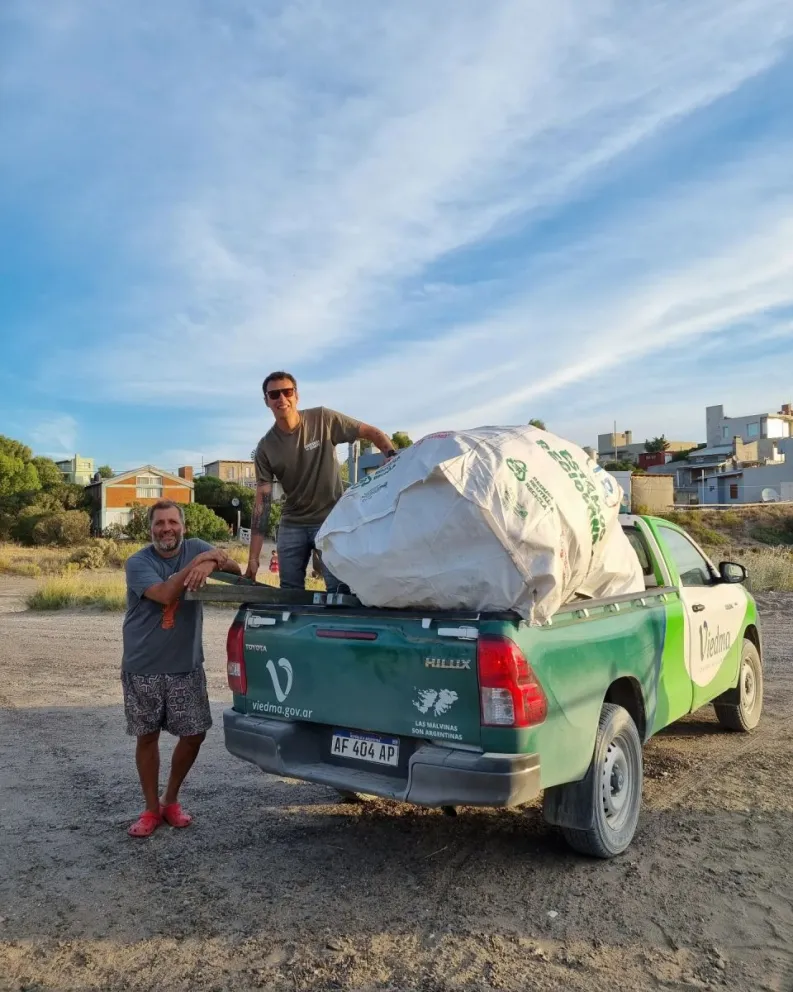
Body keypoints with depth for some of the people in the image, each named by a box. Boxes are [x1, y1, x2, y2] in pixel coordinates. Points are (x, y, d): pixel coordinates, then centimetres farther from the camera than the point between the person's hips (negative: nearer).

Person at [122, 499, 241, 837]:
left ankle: (171, 800, 28)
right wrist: (199, 561, -30)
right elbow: (165, 594, -27)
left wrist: (211, 564, -33)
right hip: (143, 668, -3)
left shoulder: (195, 548, 0)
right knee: (147, 736, 9)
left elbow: (235, 568, -12)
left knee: (194, 734, 6)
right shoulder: (137, 562, -11)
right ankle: (151, 809, 26)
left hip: (187, 666, 3)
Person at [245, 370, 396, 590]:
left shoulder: (323, 419, -8)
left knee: (340, 588, -9)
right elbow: (262, 500, -3)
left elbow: (371, 433, -6)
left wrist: (393, 456, -29)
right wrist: (253, 556, -8)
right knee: (289, 592, 7)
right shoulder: (265, 447, -2)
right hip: (292, 525, 3)